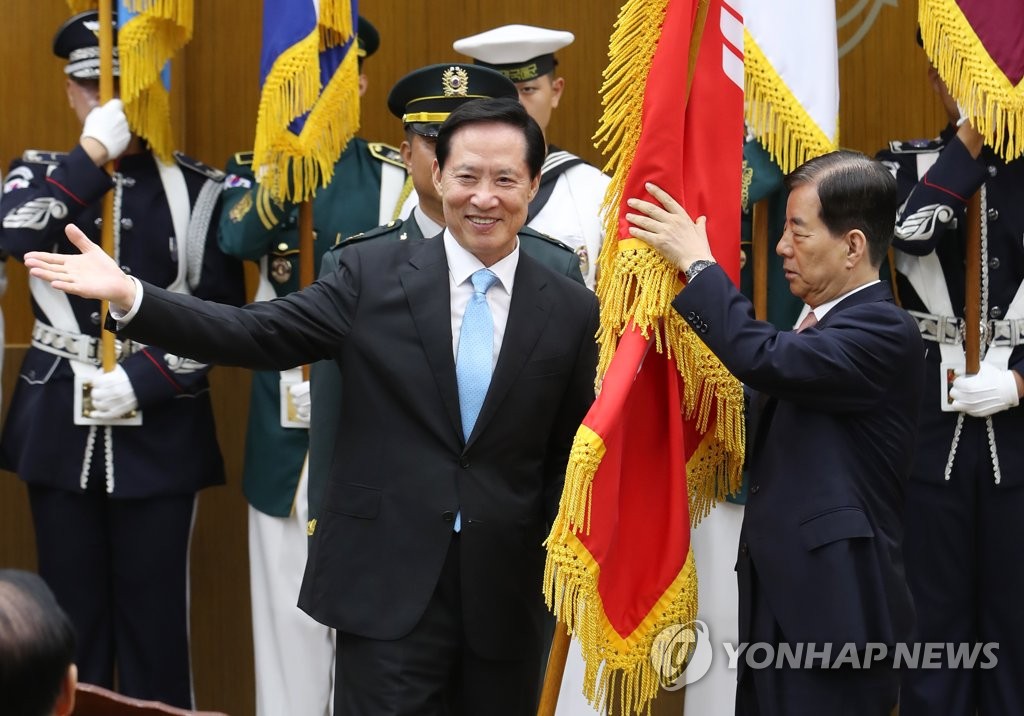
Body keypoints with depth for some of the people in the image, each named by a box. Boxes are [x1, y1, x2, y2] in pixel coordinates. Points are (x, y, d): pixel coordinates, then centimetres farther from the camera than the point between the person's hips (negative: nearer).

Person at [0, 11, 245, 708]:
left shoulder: (200, 191, 0)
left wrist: (140, 382, -13)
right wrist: (92, 153, -19)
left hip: (161, 429, -2)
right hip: (59, 424, 2)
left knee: (154, 612, 4)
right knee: (72, 610, 9)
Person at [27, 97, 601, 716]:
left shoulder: (573, 311, 2)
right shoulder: (373, 274, 0)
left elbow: (573, 455, 7)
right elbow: (257, 335, -5)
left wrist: (562, 567, -2)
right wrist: (129, 295, -16)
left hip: (508, 596, 2)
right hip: (387, 587, -1)